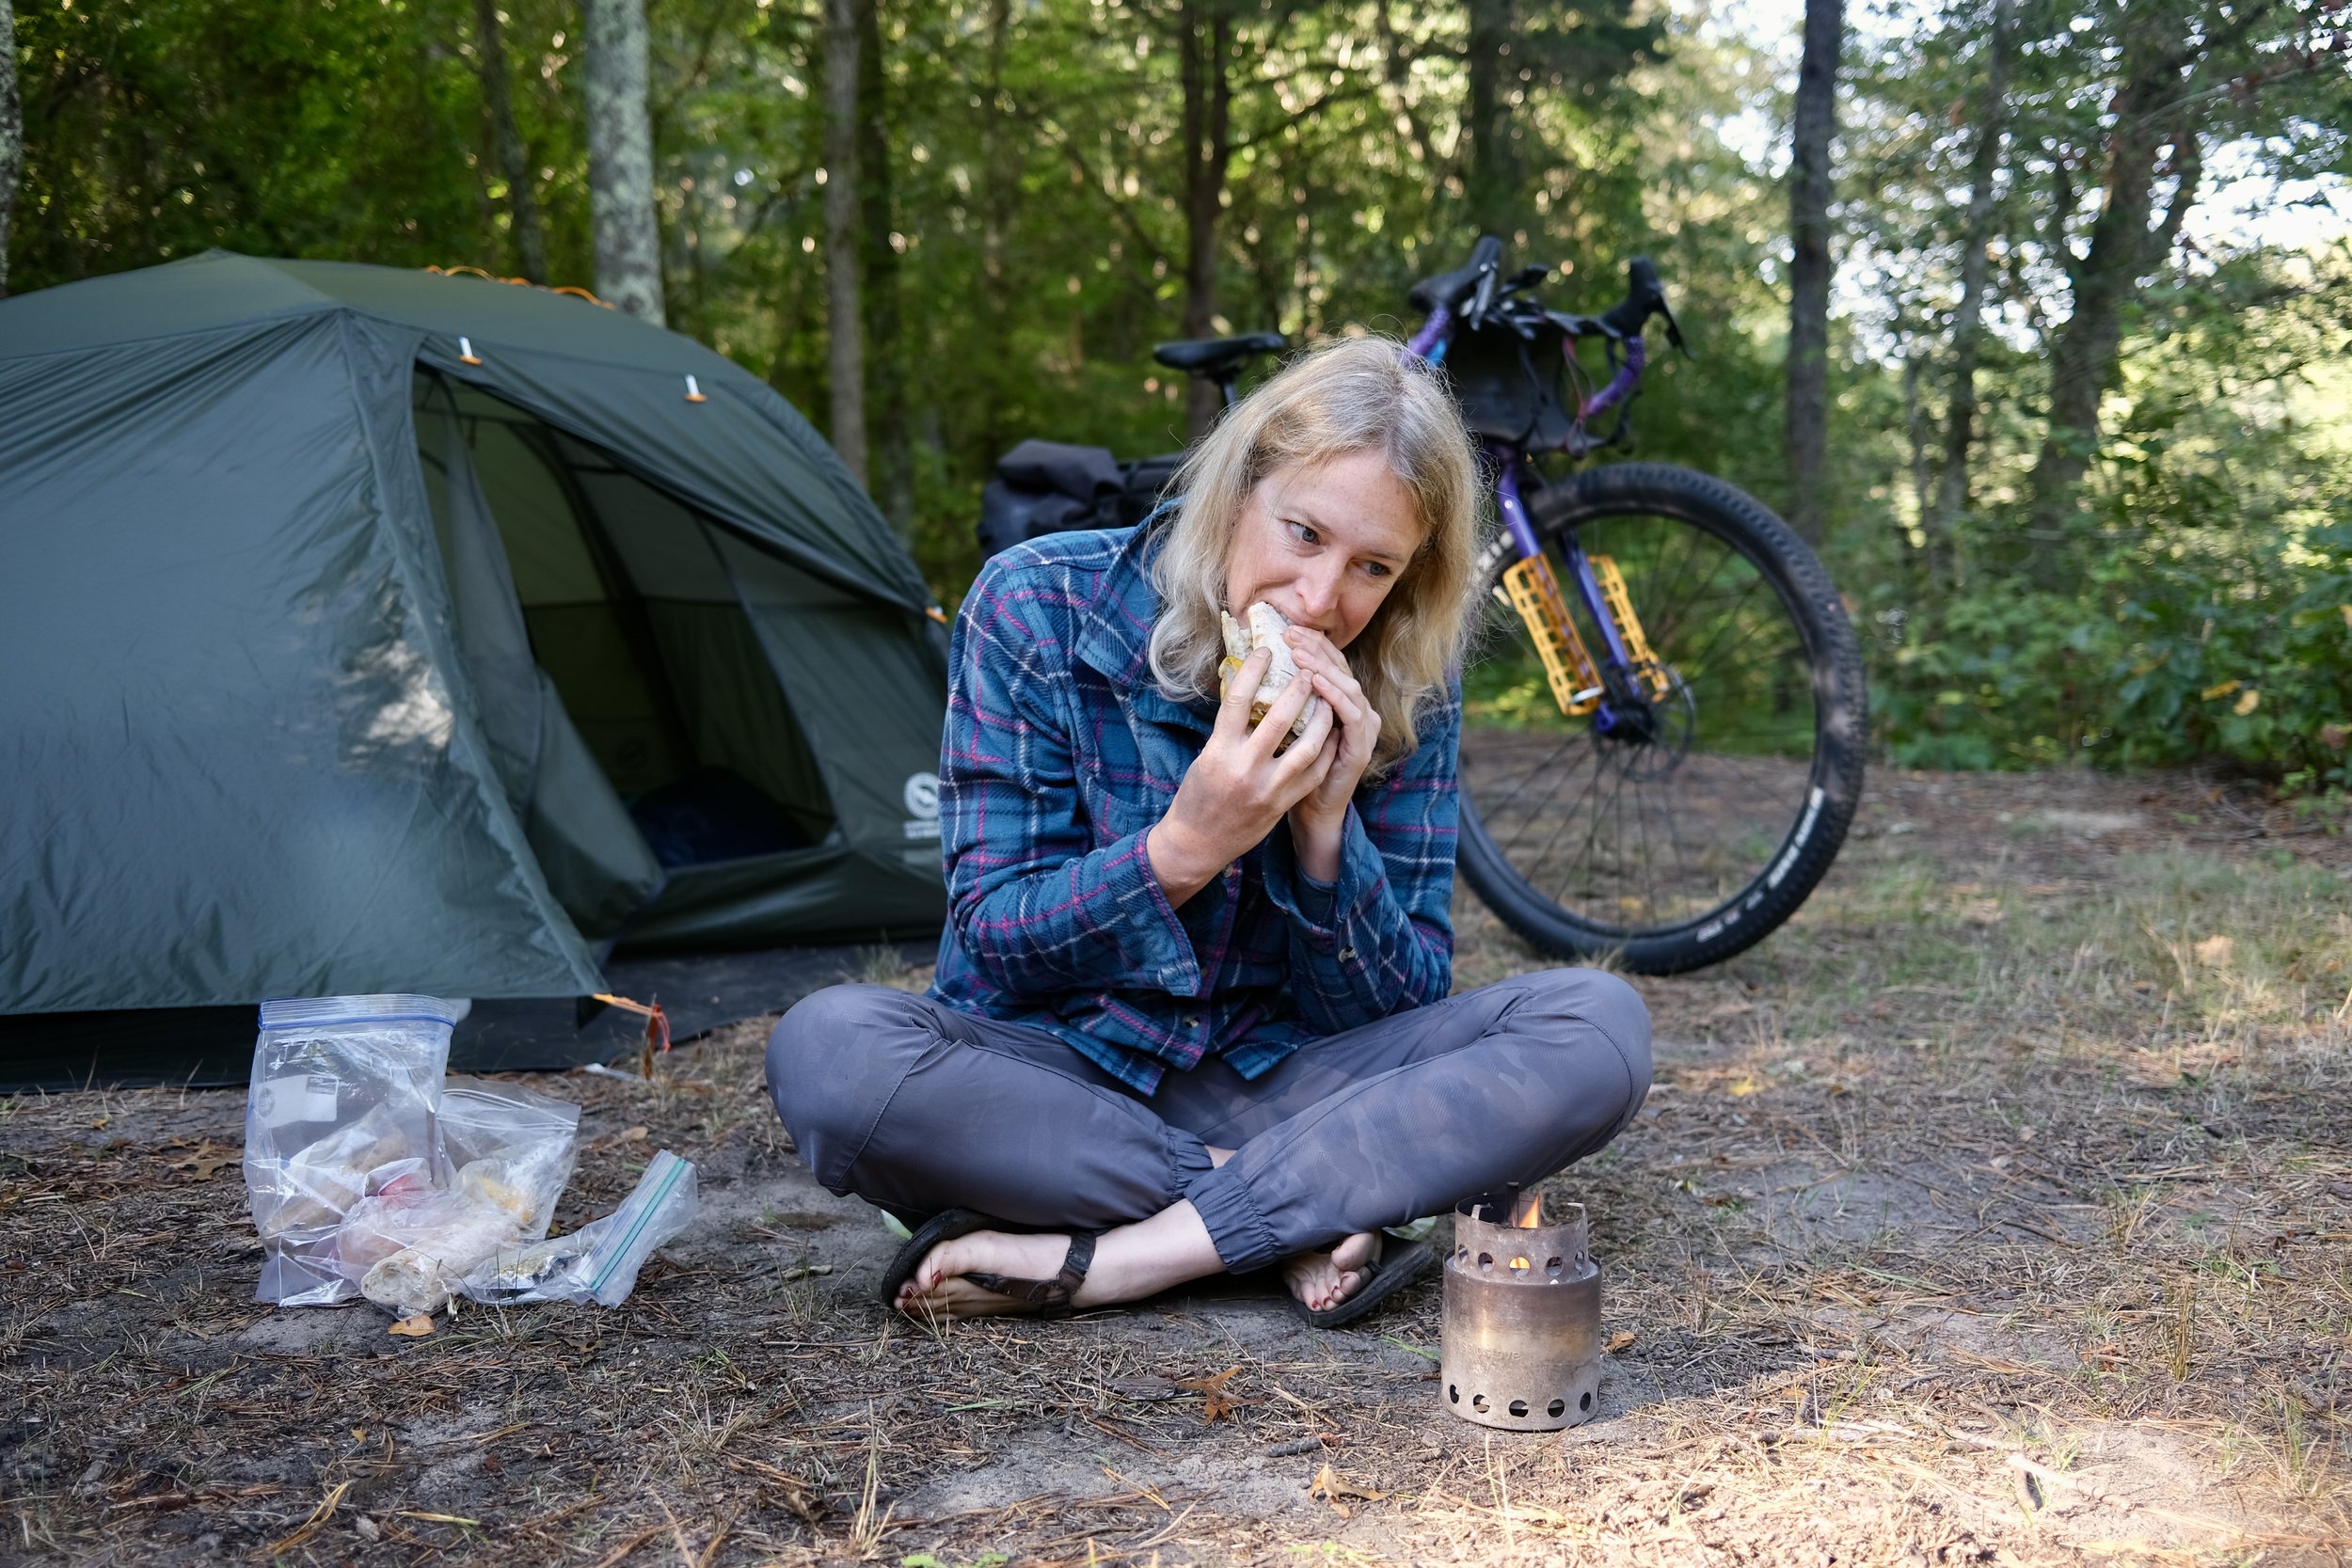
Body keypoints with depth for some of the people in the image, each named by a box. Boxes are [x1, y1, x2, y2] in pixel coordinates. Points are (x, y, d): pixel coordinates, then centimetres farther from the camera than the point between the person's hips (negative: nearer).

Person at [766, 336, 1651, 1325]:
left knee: (1600, 1027, -21)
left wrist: (1326, 828, -24)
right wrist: (1187, 845, -30)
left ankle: (1106, 1261, -26)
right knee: (826, 1050, -33)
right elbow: (993, 936, -12)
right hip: (1050, 1074, -2)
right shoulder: (1038, 610, -14)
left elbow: (1397, 1005, -5)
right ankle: (1291, 1219, -23)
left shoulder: (1406, 685, -7)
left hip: (1270, 1082, 2)